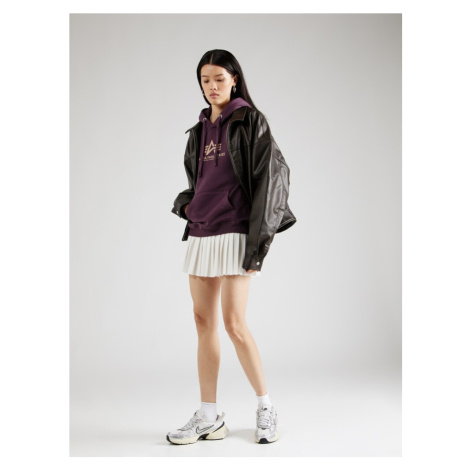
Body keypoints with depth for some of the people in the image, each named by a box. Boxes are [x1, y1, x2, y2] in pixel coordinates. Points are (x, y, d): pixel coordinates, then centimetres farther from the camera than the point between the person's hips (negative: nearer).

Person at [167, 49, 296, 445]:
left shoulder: (250, 121, -2)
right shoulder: (201, 129, 17)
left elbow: (273, 174, -11)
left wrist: (258, 238, -17)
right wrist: (186, 204, 4)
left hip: (234, 233, -7)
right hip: (200, 234, 7)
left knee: (234, 324, -10)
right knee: (204, 321, 6)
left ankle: (266, 408, 8)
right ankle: (209, 417, 13)